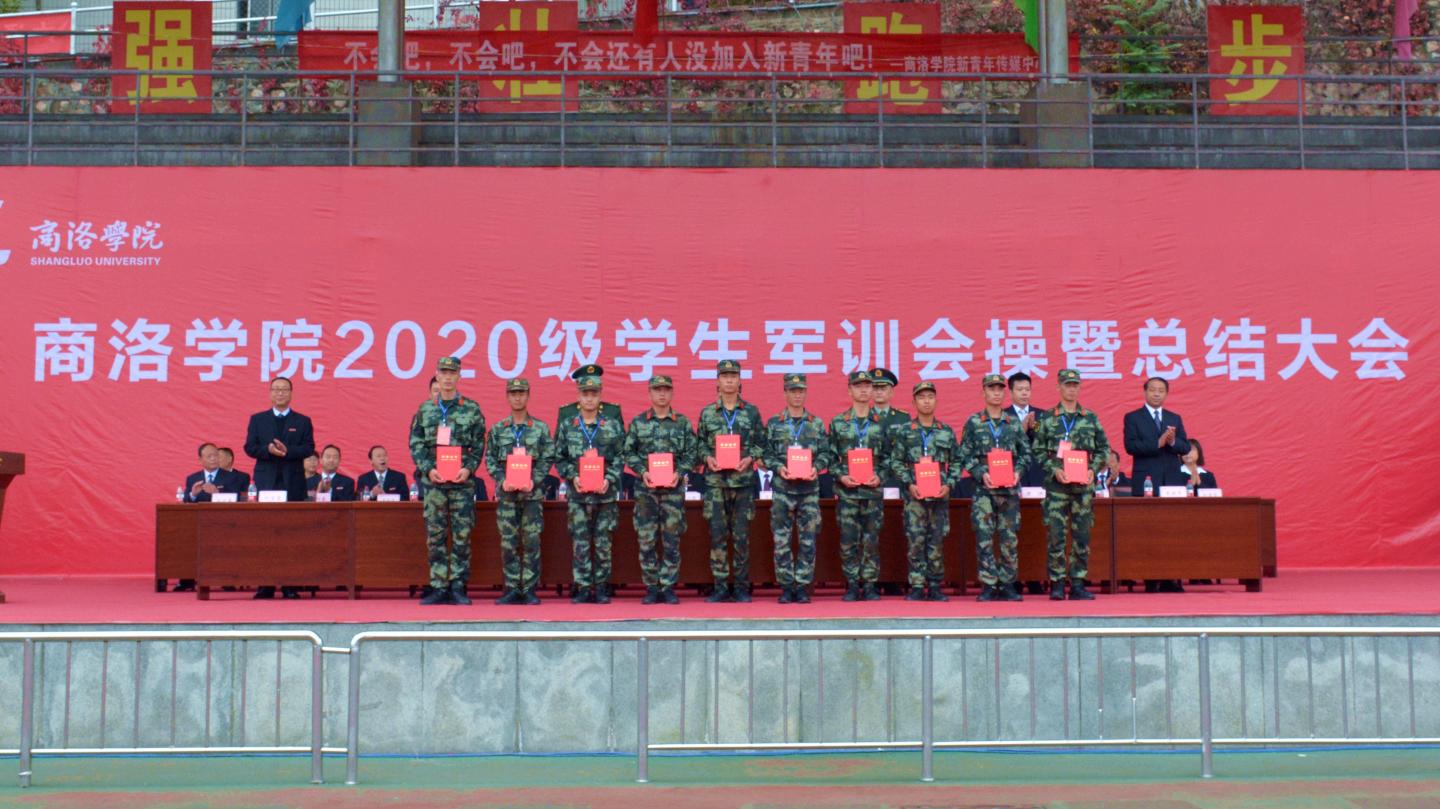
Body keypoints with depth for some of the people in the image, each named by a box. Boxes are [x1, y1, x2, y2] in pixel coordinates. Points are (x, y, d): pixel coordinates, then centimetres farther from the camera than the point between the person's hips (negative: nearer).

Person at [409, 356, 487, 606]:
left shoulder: (472, 408, 5)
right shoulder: (425, 409, 10)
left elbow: (479, 444, 4)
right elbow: (415, 443, 7)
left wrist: (468, 468, -10)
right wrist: (428, 469, -7)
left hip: (462, 480, -1)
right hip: (433, 480, 2)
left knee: (461, 536, -1)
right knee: (435, 536, 3)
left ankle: (458, 587, 6)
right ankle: (439, 588, 8)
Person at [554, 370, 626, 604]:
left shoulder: (613, 426, 5)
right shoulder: (566, 426, 7)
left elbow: (620, 458, 4)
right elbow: (559, 459, 7)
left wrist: (609, 479, -9)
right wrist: (572, 476, -9)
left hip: (606, 493, 0)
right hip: (577, 494, 0)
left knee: (603, 543, 3)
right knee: (580, 543, 0)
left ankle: (601, 588, 11)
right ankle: (583, 589, 5)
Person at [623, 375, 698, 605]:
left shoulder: (683, 423, 7)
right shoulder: (638, 422, 7)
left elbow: (692, 453, 5)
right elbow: (629, 453, 6)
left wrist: (679, 473, -10)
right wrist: (643, 472, -8)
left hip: (673, 488, 0)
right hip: (645, 487, 0)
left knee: (672, 540, 1)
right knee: (646, 539, 0)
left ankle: (668, 587, 9)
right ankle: (651, 587, 9)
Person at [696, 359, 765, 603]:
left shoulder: (752, 412, 6)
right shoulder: (707, 413, 7)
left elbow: (761, 442, 8)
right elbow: (699, 443, 11)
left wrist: (750, 458, -9)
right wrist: (708, 457, -8)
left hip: (743, 480, 0)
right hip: (715, 481, 0)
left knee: (741, 536, 2)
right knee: (717, 535, 0)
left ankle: (741, 587, 10)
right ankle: (720, 586, 7)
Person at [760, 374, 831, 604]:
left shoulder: (817, 424, 10)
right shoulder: (773, 424, 7)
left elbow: (825, 453, 8)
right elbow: (765, 453, 4)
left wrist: (816, 468, -10)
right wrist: (778, 467, -13)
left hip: (809, 488, 1)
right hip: (782, 488, -1)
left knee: (808, 540, 1)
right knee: (782, 539, -1)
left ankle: (802, 586, 8)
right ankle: (786, 587, 6)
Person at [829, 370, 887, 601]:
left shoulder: (881, 423, 7)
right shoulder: (838, 423, 6)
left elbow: (888, 457, 9)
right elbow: (831, 457, 6)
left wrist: (879, 476, -7)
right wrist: (841, 476, -9)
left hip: (873, 490, 0)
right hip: (847, 491, 0)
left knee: (871, 541, 3)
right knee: (848, 541, 0)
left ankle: (870, 585, 10)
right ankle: (852, 585, 9)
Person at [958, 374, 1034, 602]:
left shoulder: (1015, 423, 11)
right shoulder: (973, 423, 6)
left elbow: (1026, 454, 12)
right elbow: (965, 456, 2)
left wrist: (1018, 472, -6)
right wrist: (981, 474, -12)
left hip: (1010, 488, 2)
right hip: (983, 488, -2)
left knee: (1010, 538, 3)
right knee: (984, 537, -5)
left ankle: (1008, 584, 11)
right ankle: (988, 586, 0)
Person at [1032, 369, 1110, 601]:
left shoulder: (1091, 418, 9)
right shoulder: (1048, 419, 4)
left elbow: (1104, 448, 12)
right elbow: (1038, 451, 4)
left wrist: (1093, 469, -3)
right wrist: (1054, 470, -10)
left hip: (1084, 484, 2)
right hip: (1056, 485, -2)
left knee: (1082, 537, 3)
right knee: (1055, 536, -4)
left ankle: (1078, 584, 9)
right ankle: (1057, 584, 3)